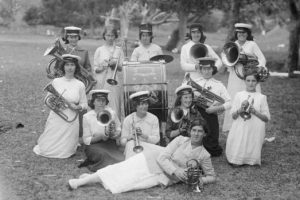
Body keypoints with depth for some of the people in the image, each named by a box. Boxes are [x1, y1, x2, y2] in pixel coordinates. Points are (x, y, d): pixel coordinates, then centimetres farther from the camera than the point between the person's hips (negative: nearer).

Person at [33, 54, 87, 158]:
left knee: (64, 152, -4)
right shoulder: (56, 81, 3)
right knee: (45, 150, 0)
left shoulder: (80, 85, 1)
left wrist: (77, 107, -14)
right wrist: (52, 102, -12)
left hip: (71, 121, -1)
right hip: (55, 118, 1)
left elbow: (84, 104, 7)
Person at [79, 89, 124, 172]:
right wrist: (101, 136, -16)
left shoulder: (111, 113, 7)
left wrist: (114, 134, -12)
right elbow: (86, 140, -1)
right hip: (94, 145, -3)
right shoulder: (87, 117, 0)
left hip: (111, 143, 3)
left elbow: (119, 130, 12)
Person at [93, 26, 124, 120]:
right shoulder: (99, 50, 9)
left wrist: (115, 64, -10)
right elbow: (95, 69, 7)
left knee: (115, 107, -6)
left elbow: (122, 68, 9)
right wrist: (102, 67, -12)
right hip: (102, 83, 0)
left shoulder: (119, 50, 11)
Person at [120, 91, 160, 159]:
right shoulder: (128, 120, 2)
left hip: (149, 149, -1)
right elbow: (122, 141, 3)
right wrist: (130, 137, -19)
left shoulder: (154, 119, 4)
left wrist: (143, 135, -18)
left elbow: (156, 139, -2)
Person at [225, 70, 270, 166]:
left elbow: (267, 118, 3)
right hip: (240, 130, 0)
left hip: (255, 132, 0)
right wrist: (240, 110, -15)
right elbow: (233, 116, 5)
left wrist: (255, 112, -13)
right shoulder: (239, 95, 7)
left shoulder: (261, 97, 5)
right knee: (236, 162, -5)